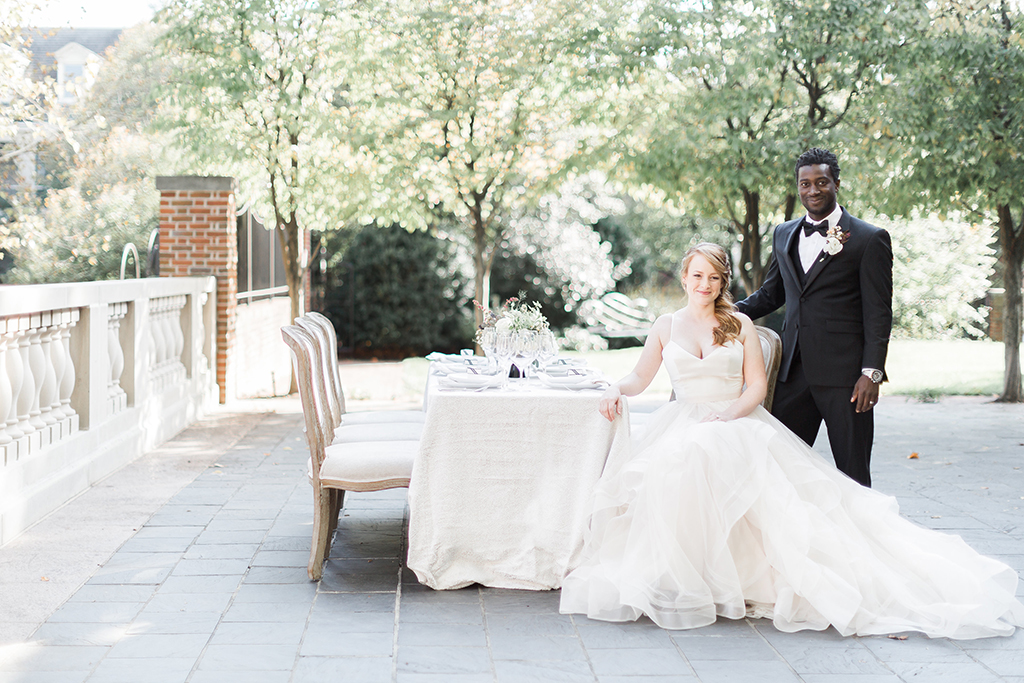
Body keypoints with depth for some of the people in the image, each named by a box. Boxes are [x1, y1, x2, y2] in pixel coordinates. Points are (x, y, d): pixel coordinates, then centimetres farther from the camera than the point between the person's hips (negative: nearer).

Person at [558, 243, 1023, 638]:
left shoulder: (740, 325, 13)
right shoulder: (667, 326, 16)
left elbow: (757, 385, 7)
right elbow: (640, 377, 13)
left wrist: (732, 412, -12)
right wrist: (617, 388, -10)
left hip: (739, 423, -1)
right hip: (683, 425, 1)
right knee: (681, 463, -37)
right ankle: (678, 575, -31)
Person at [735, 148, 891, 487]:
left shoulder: (870, 239, -2)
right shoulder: (784, 235, 15)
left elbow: (879, 313, -5)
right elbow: (771, 293, 24)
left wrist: (871, 373, -13)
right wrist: (736, 310, 4)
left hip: (844, 373, -5)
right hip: (794, 370, 5)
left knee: (853, 473, 2)